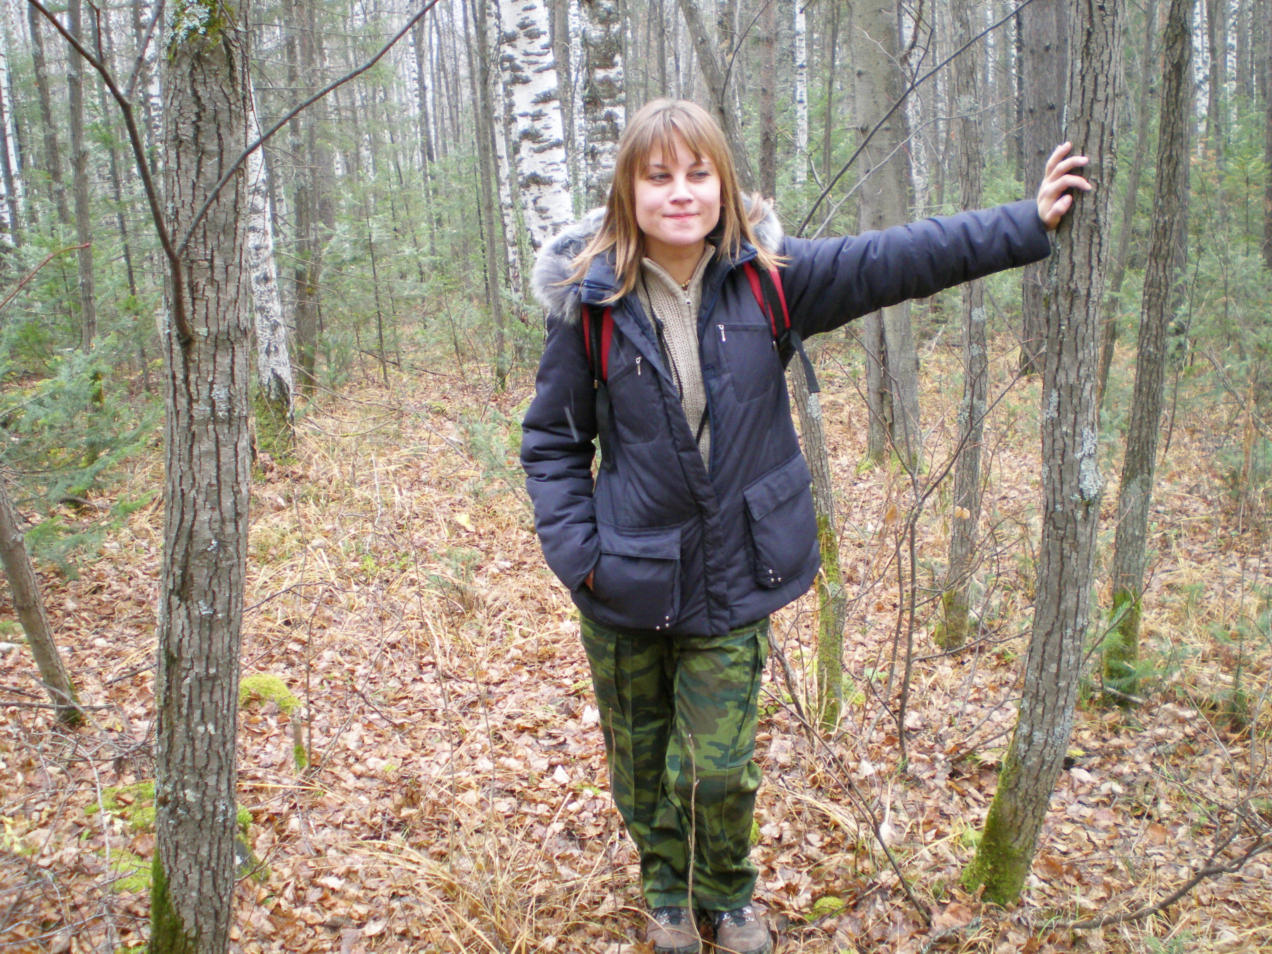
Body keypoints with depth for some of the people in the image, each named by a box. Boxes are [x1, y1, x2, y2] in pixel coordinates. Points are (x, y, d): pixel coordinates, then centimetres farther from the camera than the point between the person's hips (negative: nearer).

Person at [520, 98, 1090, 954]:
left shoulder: (767, 277, -6)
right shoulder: (592, 302, -9)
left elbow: (896, 260, -1)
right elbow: (552, 441, 0)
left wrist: (1028, 222, 1)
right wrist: (577, 551, -8)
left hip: (732, 580, 0)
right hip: (627, 584, 0)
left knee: (718, 769, 4)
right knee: (641, 758, 16)